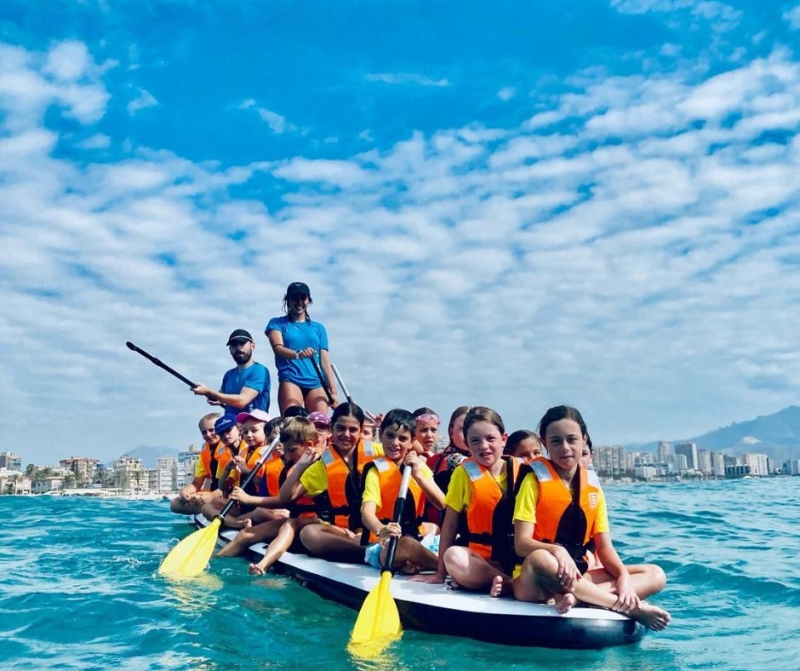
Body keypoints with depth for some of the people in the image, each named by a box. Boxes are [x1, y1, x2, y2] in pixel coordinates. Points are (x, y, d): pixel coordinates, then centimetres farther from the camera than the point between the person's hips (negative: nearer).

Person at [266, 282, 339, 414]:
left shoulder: (318, 328, 18)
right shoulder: (277, 323, 10)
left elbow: (325, 361, 15)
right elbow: (278, 348, -8)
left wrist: (333, 391, 7)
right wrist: (298, 354, -30)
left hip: (316, 383, 3)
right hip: (290, 380, -3)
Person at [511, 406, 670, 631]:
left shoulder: (593, 486, 8)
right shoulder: (535, 481, -5)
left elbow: (604, 547, 5)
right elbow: (521, 544, -14)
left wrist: (624, 576, -15)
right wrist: (556, 551, -33)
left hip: (579, 575, 6)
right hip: (536, 580, -5)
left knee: (655, 575, -6)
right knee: (540, 559, -39)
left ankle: (576, 596, -29)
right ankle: (630, 607, -28)